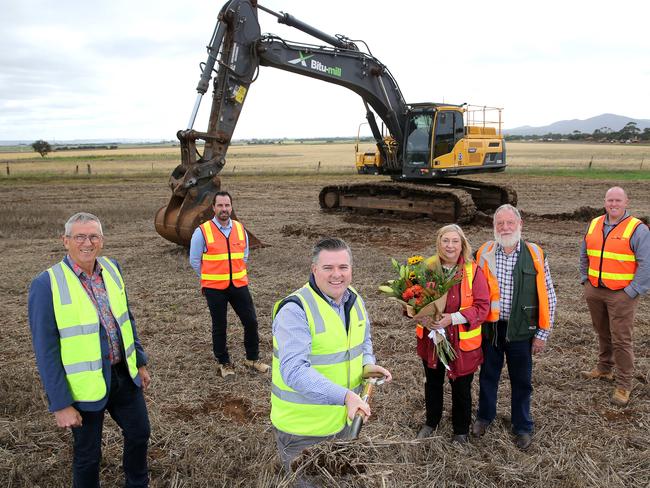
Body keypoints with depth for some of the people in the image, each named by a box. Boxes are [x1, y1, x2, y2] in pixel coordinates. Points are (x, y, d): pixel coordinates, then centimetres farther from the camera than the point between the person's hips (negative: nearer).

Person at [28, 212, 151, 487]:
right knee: (87, 454, 13)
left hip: (124, 375, 6)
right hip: (85, 386, -6)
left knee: (139, 434, 21)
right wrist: (61, 404, -14)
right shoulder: (47, 284, -17)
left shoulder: (111, 269, 0)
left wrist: (140, 362, 13)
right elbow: (45, 350, -15)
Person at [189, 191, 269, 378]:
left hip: (239, 285, 4)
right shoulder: (202, 231, -10)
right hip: (214, 288, -3)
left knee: (251, 322, 6)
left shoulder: (240, 229, 3)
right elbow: (194, 261, -1)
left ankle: (252, 359, 25)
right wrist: (211, 277, 7)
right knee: (219, 327, 9)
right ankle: (224, 363, 26)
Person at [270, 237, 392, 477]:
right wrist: (345, 395, -41)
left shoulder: (355, 301, 2)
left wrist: (367, 365, -3)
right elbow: (294, 371, -32)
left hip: (344, 419, 7)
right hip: (303, 430, -7)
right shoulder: (295, 310, -23)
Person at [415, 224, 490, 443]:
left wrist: (453, 318, -25)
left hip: (462, 341, -2)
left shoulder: (473, 271, -12)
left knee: (461, 388, 13)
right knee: (433, 382, 22)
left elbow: (482, 307, -14)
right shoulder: (427, 267, -6)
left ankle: (461, 431, 37)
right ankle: (431, 422, 46)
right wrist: (422, 317, -19)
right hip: (431, 337, 3)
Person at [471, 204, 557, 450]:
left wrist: (542, 333, -3)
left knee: (521, 380, 13)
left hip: (520, 330, -1)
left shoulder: (535, 255, -6)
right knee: (488, 374, 18)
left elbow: (548, 297, -2)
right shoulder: (484, 253, -3)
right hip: (489, 327, 1)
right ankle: (484, 416, 40)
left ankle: (523, 427, 32)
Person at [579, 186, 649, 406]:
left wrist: (632, 292, -15)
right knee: (602, 333, 19)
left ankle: (624, 385, 7)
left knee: (621, 339, -2)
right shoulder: (594, 225, 8)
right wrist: (585, 279, 11)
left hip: (621, 294, -5)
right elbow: (584, 255, 18)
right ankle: (604, 368, 36)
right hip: (594, 291, 5)